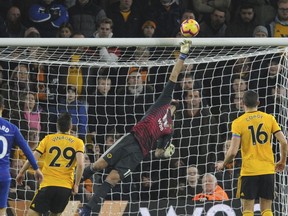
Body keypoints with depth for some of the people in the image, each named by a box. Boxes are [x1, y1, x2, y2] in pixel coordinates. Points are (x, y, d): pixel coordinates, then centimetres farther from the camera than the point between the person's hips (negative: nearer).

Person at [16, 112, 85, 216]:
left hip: (47, 185, -2)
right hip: (66, 187, 2)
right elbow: (80, 164, -8)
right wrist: (76, 184, 0)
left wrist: (21, 173, 13)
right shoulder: (78, 142, 5)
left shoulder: (48, 139, 5)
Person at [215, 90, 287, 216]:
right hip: (268, 170, 3)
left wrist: (223, 165, 8)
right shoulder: (269, 119, 2)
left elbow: (233, 152, -11)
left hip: (249, 171, -3)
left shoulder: (238, 123, -5)